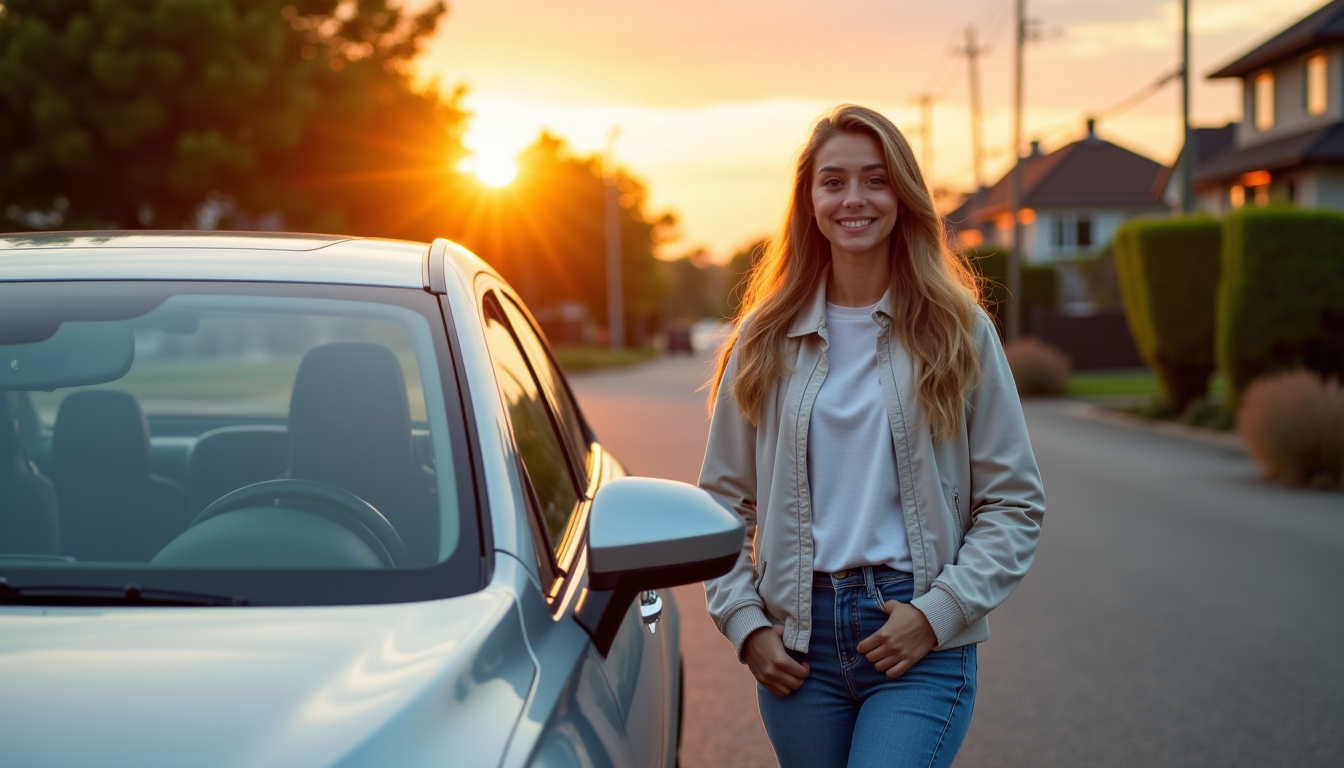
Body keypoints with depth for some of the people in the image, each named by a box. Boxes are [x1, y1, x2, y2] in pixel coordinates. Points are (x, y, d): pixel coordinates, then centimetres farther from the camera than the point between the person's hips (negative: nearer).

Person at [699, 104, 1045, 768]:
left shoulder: (960, 333, 2)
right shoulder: (767, 340, 7)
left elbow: (1015, 502, 1)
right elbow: (723, 499, 10)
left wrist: (939, 611, -9)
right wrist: (745, 623, -1)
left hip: (923, 644, -2)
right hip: (797, 645, 3)